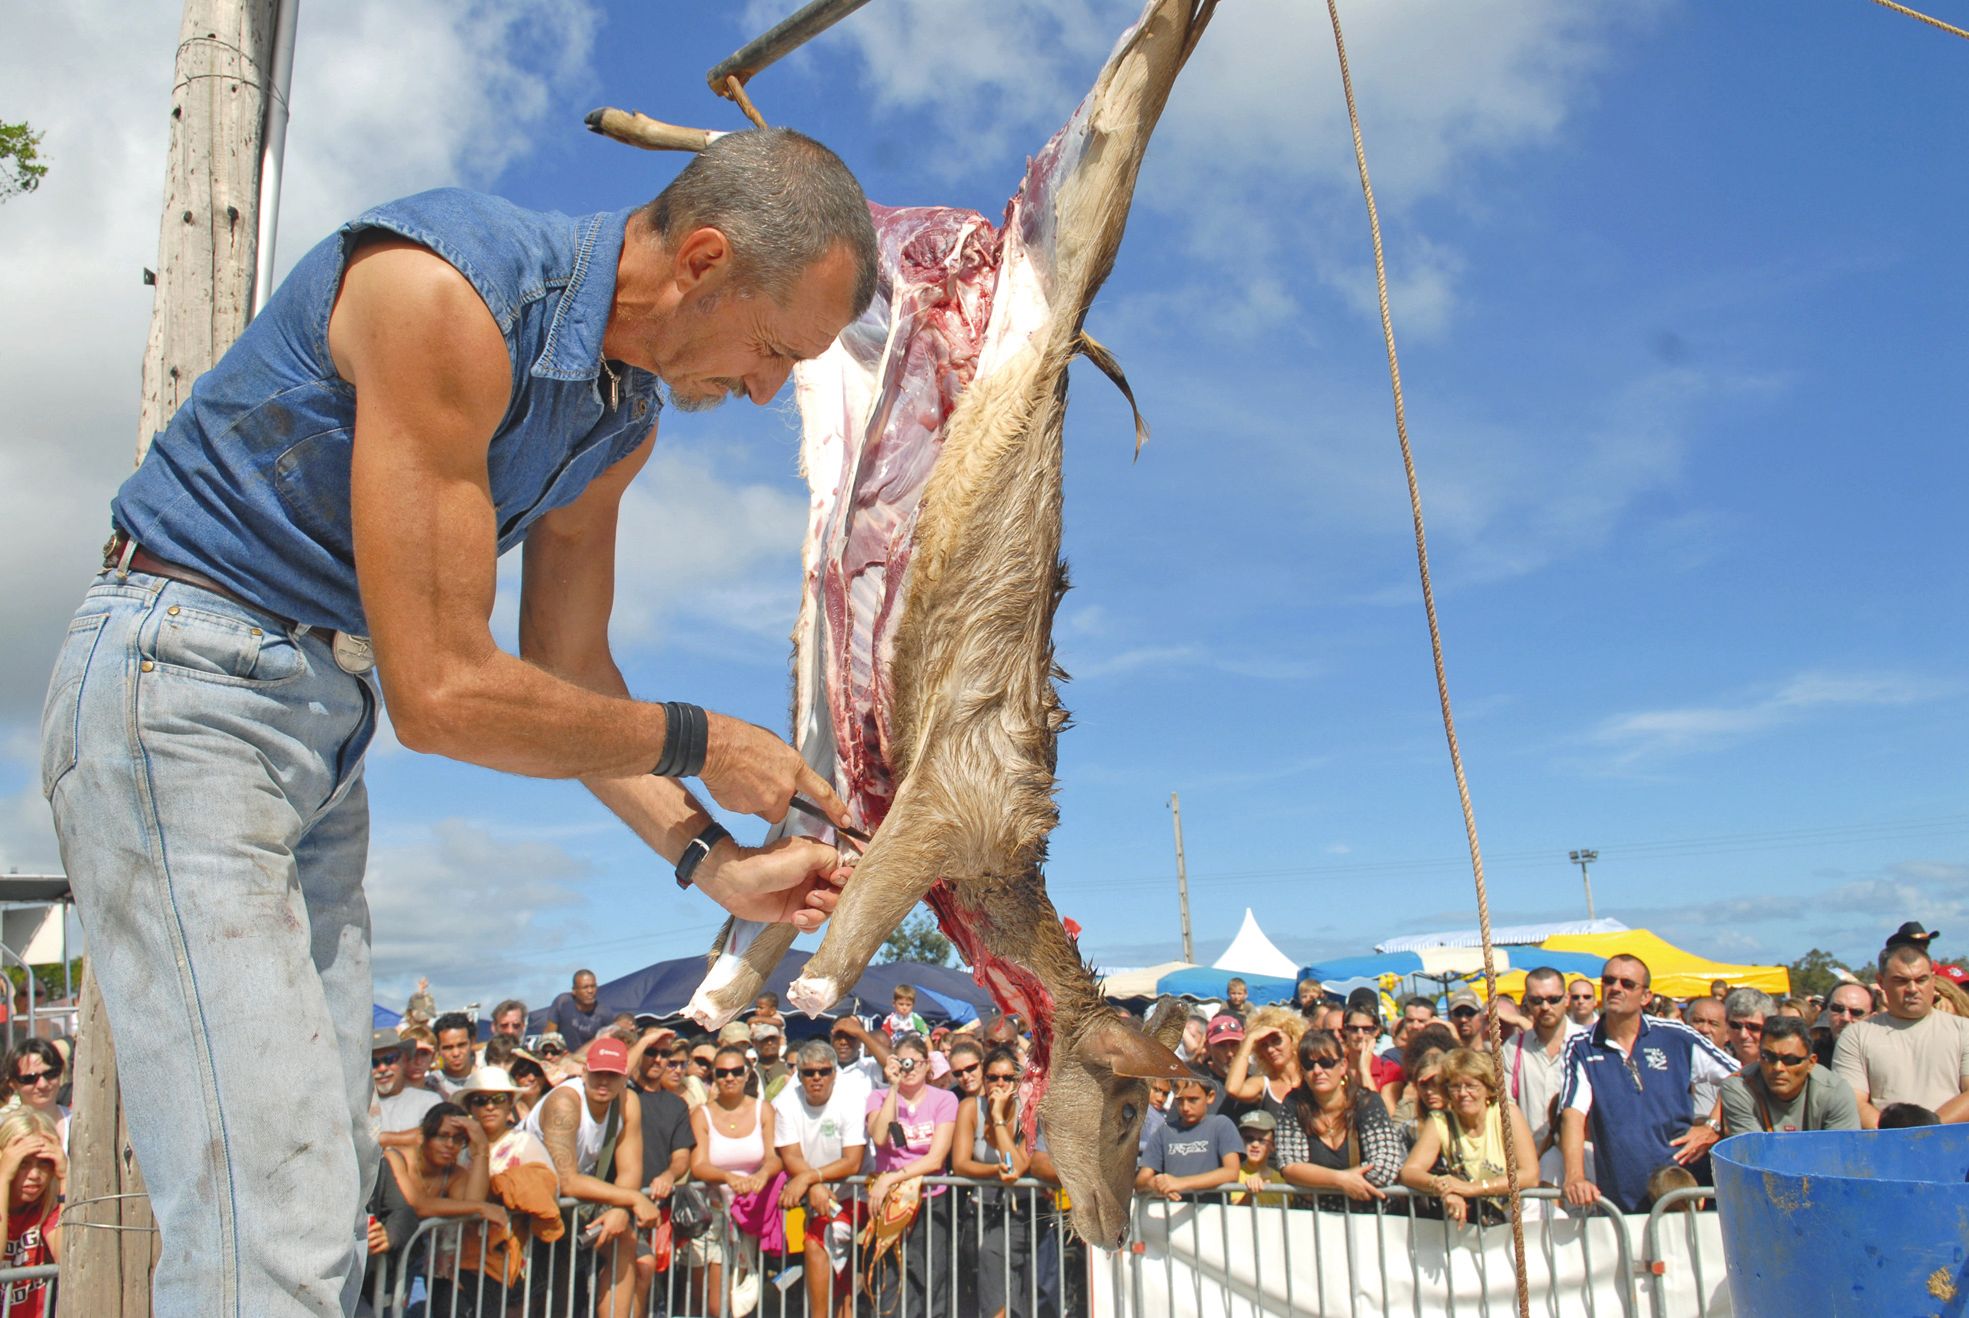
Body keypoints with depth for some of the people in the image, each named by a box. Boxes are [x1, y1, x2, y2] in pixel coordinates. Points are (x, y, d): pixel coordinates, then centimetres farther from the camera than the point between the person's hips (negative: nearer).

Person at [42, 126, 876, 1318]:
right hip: (185, 688, -8)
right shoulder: (445, 293, -23)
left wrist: (712, 859, 2)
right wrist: (699, 745, -13)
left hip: (323, 726, 9)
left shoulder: (623, 416, 4)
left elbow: (569, 672, 11)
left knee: (327, 1201, 11)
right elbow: (441, 694, -25)